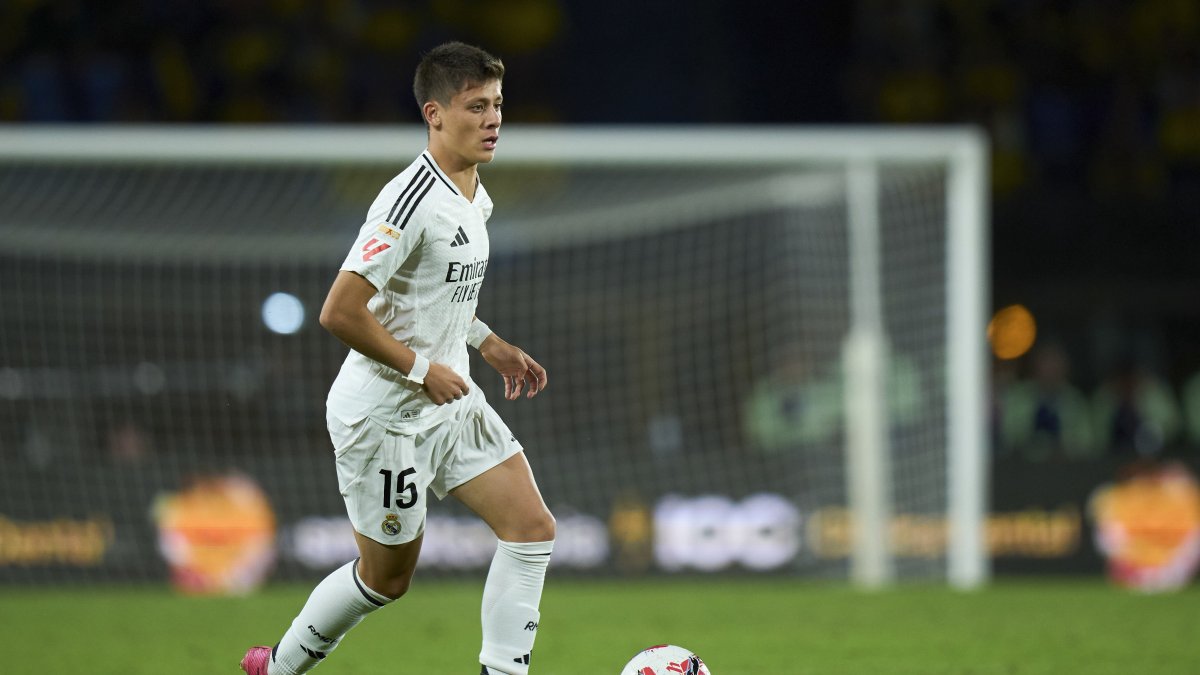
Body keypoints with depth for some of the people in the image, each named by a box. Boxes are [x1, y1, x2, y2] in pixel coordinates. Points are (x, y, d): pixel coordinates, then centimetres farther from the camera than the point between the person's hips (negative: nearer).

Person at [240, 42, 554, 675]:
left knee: (532, 528, -4)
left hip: (449, 402, 9)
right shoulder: (411, 200, -24)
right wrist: (424, 369, -20)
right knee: (386, 576, 6)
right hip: (385, 415, -9)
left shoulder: (473, 194, 7)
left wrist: (490, 345, 11)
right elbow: (340, 313, -27)